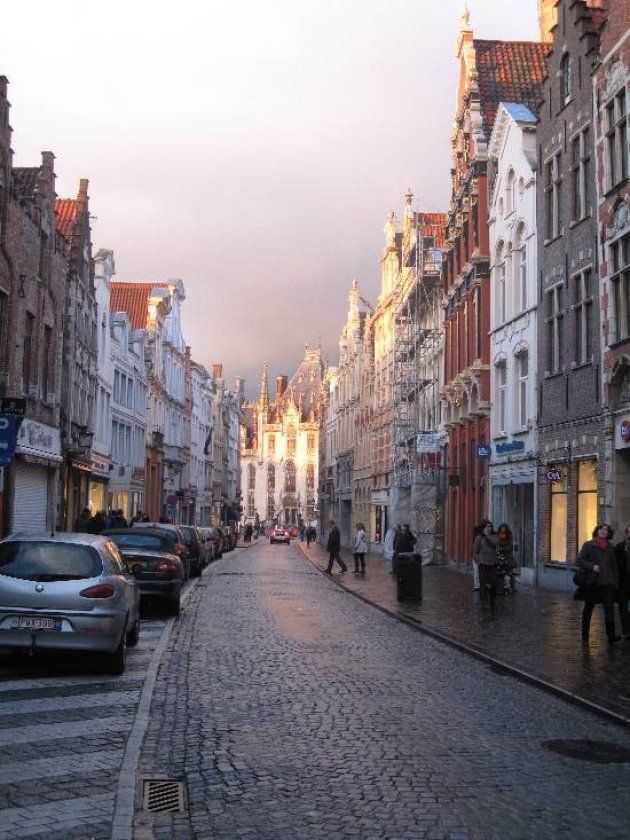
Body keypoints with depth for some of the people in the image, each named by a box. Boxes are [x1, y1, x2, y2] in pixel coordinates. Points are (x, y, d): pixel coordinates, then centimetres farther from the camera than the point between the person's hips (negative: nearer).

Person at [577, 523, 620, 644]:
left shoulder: (610, 547, 11)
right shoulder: (588, 545, 1)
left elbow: (614, 565, 16)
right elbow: (580, 560, -4)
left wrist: (615, 580, 11)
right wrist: (592, 566, -17)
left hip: (607, 582, 2)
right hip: (592, 582, -2)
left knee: (609, 608, -11)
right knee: (588, 607, 10)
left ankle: (611, 636, -16)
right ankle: (585, 635, 21)